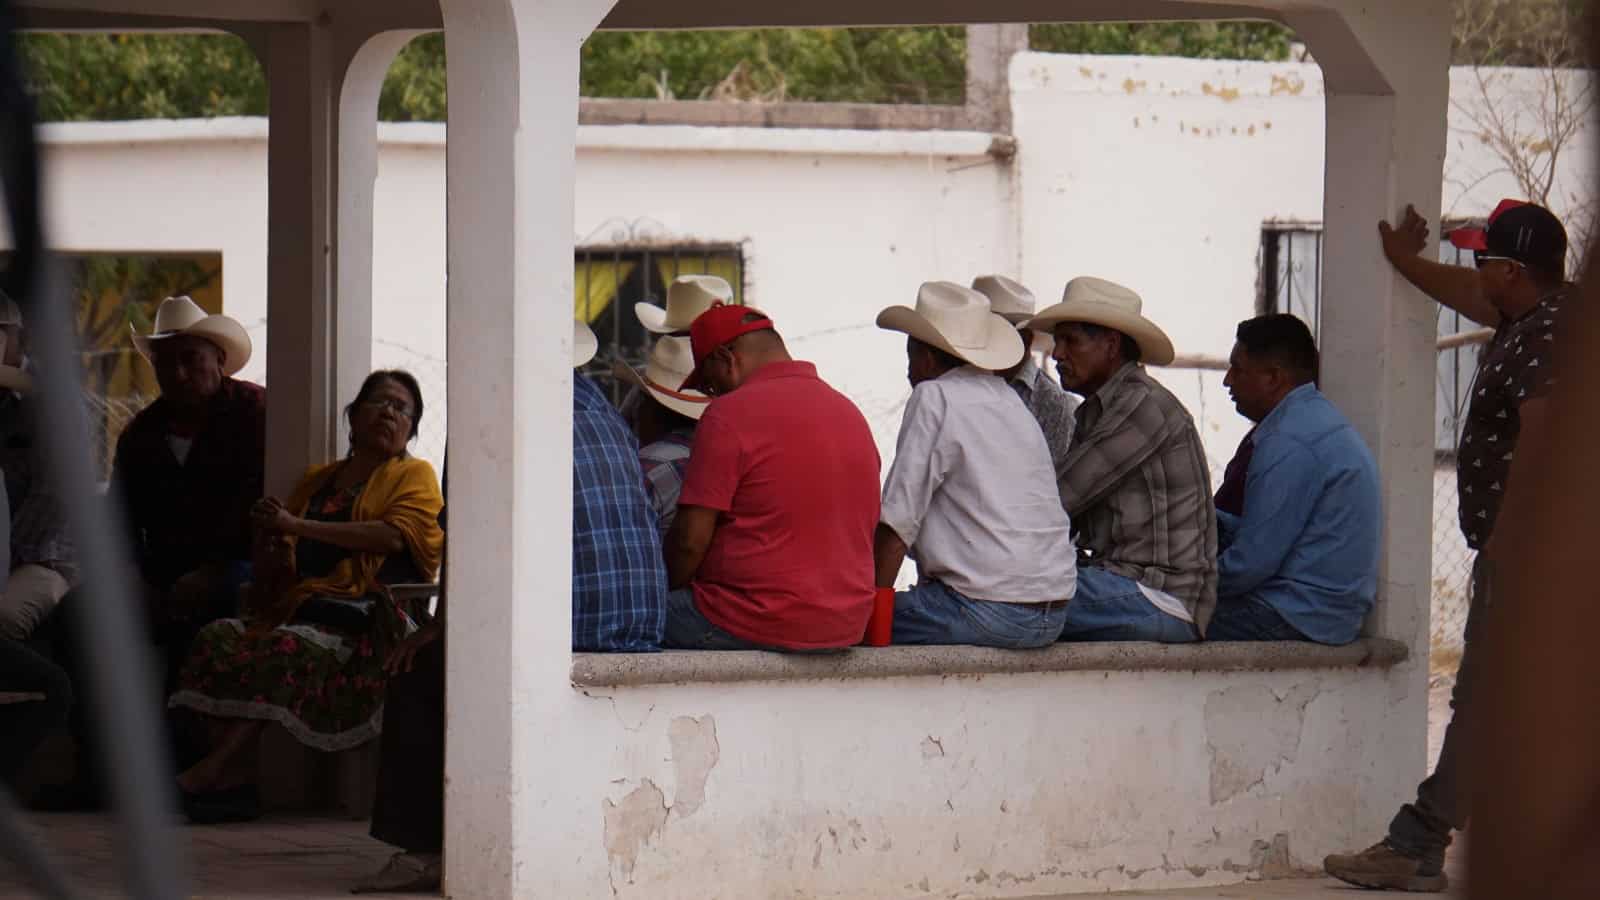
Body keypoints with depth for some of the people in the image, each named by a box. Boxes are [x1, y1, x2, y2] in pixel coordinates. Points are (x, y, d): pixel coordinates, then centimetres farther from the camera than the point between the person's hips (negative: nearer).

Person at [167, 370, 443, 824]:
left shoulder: (414, 475, 13)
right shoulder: (318, 479, 29)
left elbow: (395, 535, -8)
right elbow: (273, 565, 30)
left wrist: (297, 526, -8)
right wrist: (268, 538, 4)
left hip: (367, 619, -5)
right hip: (300, 607, 5)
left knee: (288, 650, -36)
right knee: (220, 637, -25)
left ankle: (210, 770, -39)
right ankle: (233, 776, -36)